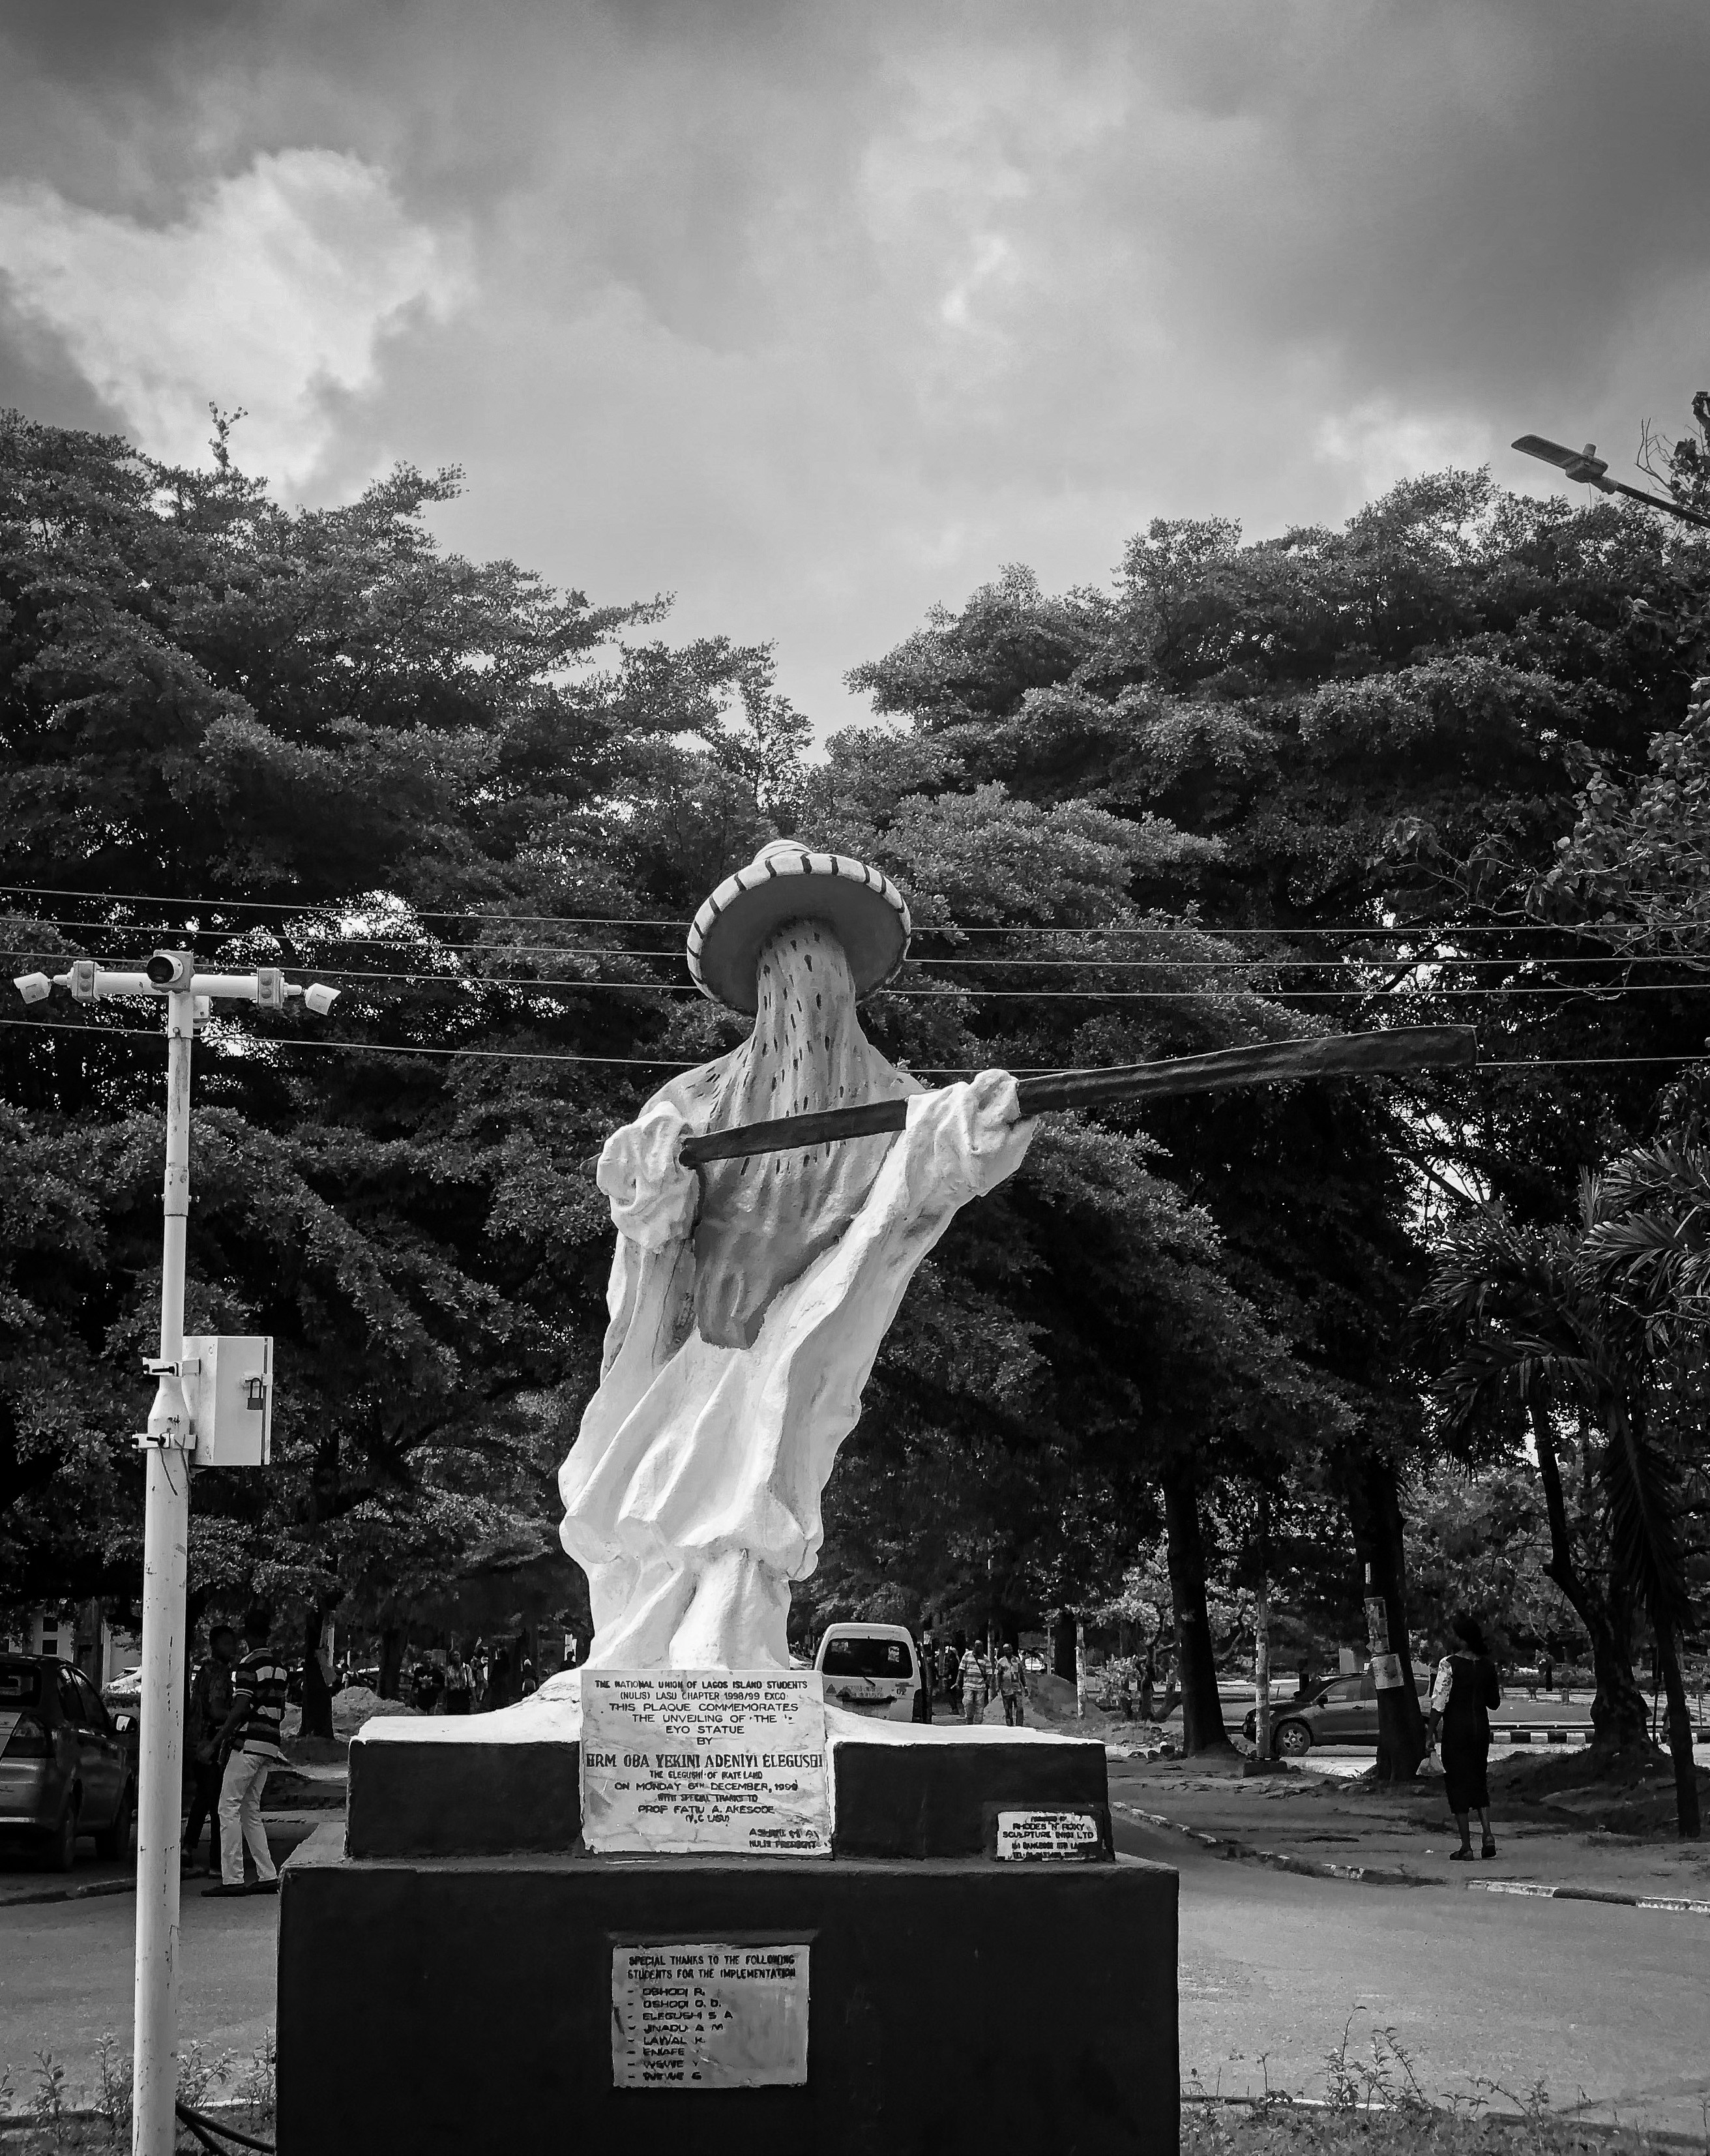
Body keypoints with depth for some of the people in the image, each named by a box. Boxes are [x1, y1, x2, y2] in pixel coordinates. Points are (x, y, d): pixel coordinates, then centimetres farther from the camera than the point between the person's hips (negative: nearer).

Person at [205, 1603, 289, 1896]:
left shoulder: (248, 1665, -11)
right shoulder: (280, 1665, 14)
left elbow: (240, 1709, -17)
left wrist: (218, 1741, -12)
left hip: (248, 1743, -8)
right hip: (270, 1745, 8)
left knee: (229, 1808, -4)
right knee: (251, 1811, 14)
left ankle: (232, 1879, -7)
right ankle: (268, 1876, 10)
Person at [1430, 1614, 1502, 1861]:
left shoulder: (1449, 1664, -13)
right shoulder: (1487, 1664, 3)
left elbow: (1439, 1703, -15)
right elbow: (1494, 1702, 10)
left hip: (1456, 1729, -5)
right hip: (1481, 1727, 5)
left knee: (1458, 1785, 2)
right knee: (1479, 1782, 17)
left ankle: (1466, 1847, 2)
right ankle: (1488, 1834, -1)